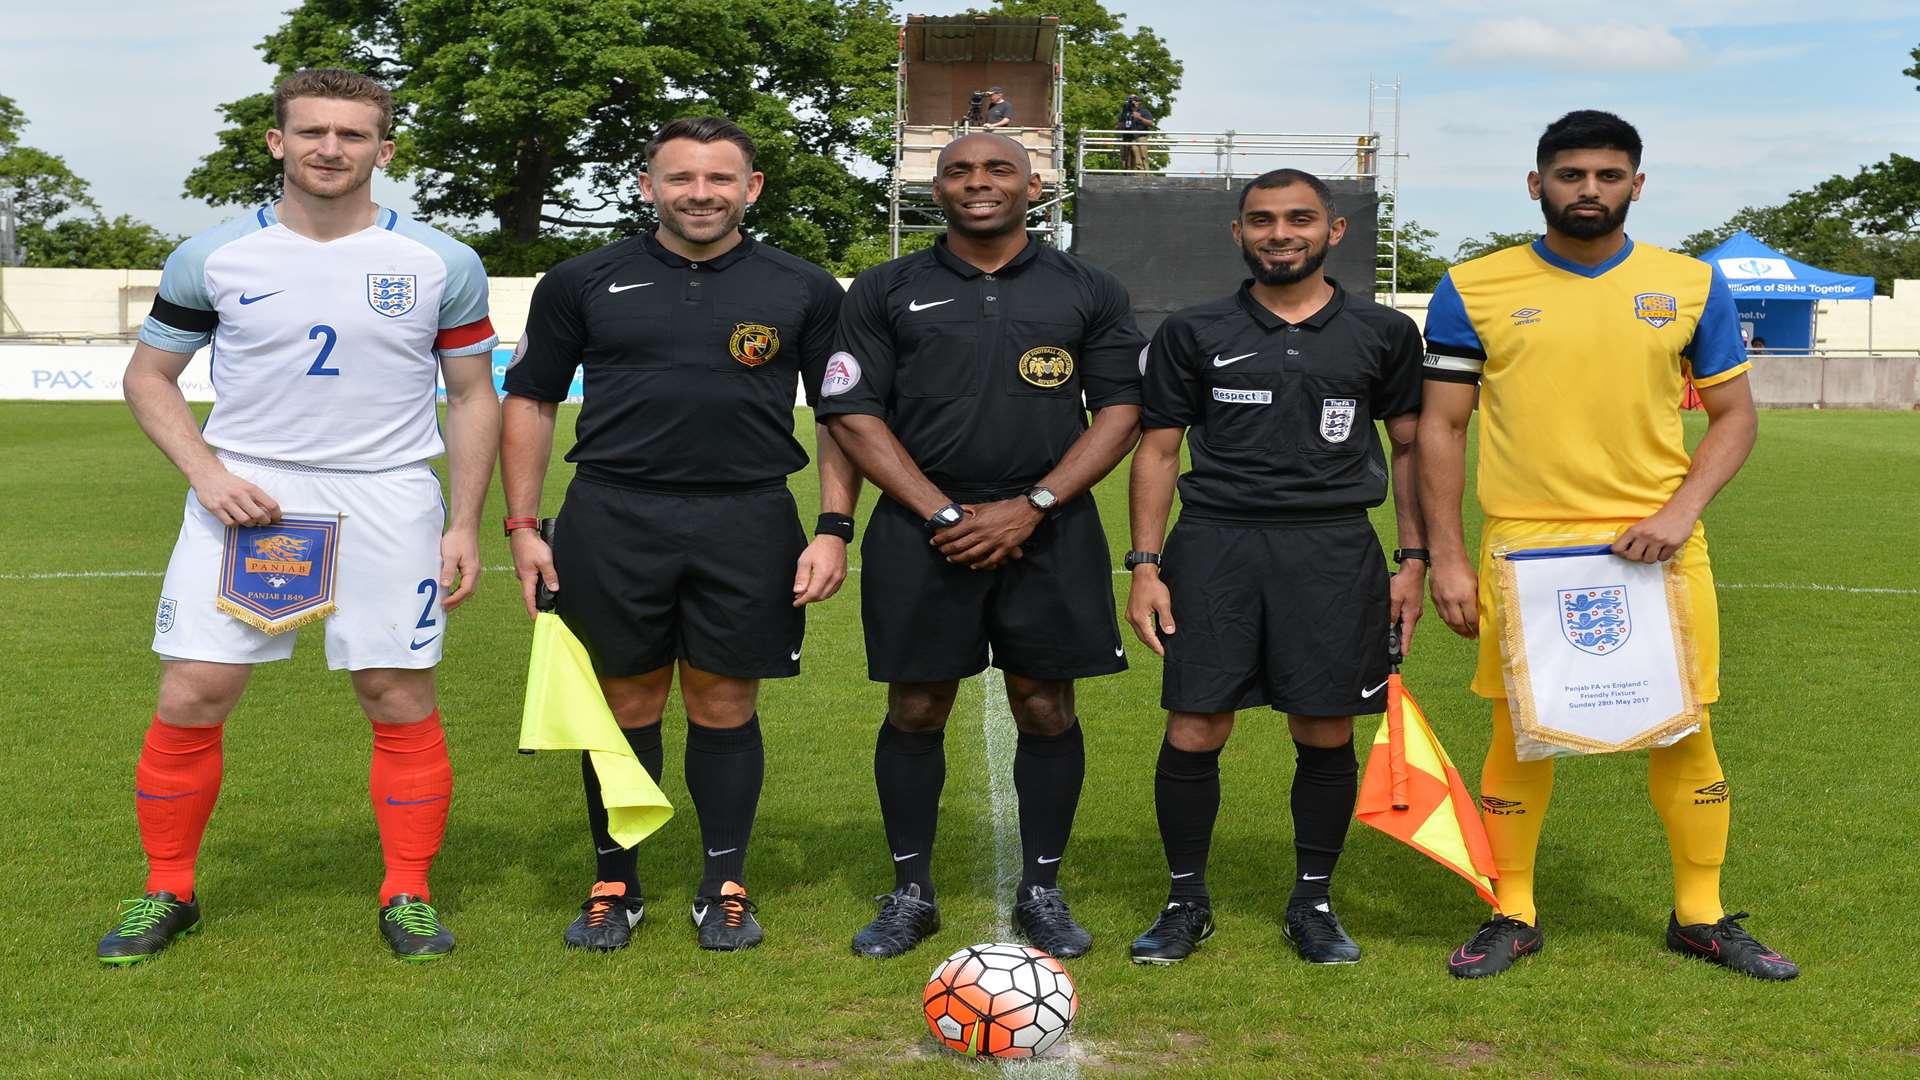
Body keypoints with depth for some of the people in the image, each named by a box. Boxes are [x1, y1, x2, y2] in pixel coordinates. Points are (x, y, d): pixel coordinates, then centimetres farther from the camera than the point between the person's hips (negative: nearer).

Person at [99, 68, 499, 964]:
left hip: (389, 501, 0)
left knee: (401, 701, 0)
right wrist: (206, 473, -6)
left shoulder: (441, 264, 2)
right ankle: (167, 893, 16)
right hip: (244, 494, 1)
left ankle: (407, 897, 16)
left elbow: (473, 397, 8)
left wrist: (465, 525, 0)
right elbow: (148, 377, 10)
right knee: (189, 699, -3)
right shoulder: (211, 257, 2)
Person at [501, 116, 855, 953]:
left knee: (726, 708, 6)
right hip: (611, 522, 0)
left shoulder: (804, 290, 6)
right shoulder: (583, 283, 6)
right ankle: (613, 886, 21)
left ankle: (725, 888, 19)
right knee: (626, 706, 7)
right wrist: (522, 524, 3)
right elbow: (530, 402, 10)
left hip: (746, 525, 0)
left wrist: (834, 528, -2)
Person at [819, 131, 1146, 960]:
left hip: (1049, 529, 0)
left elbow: (1121, 411, 3)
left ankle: (1042, 892, 18)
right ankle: (910, 894, 17)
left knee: (1047, 709, 4)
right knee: (915, 710, 3)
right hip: (921, 527, 0)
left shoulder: (1090, 292, 8)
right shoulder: (885, 291, 7)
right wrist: (944, 514, -9)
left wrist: (1033, 506, -9)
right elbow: (853, 413, 1)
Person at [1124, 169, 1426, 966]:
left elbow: (1410, 448, 14)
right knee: (1193, 733, -2)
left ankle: (1313, 902, 23)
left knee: (1326, 736, 4)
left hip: (1334, 548, 1)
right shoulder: (1193, 332, 7)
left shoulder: (1383, 333, 8)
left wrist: (1414, 559, 7)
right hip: (1214, 544, 0)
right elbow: (1158, 450, 8)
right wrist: (1144, 564, 1)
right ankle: (1186, 901, 16)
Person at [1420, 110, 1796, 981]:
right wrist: (1446, 559, -1)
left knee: (1684, 731, 5)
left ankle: (1701, 915, 22)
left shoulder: (1692, 286, 6)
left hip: (1657, 544, 1)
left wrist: (1680, 511, -7)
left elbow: (1733, 416, 9)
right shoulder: (1474, 289, 2)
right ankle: (1513, 915, 19)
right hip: (1522, 548, -1)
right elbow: (1441, 428, 4)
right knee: (1518, 734, 4)